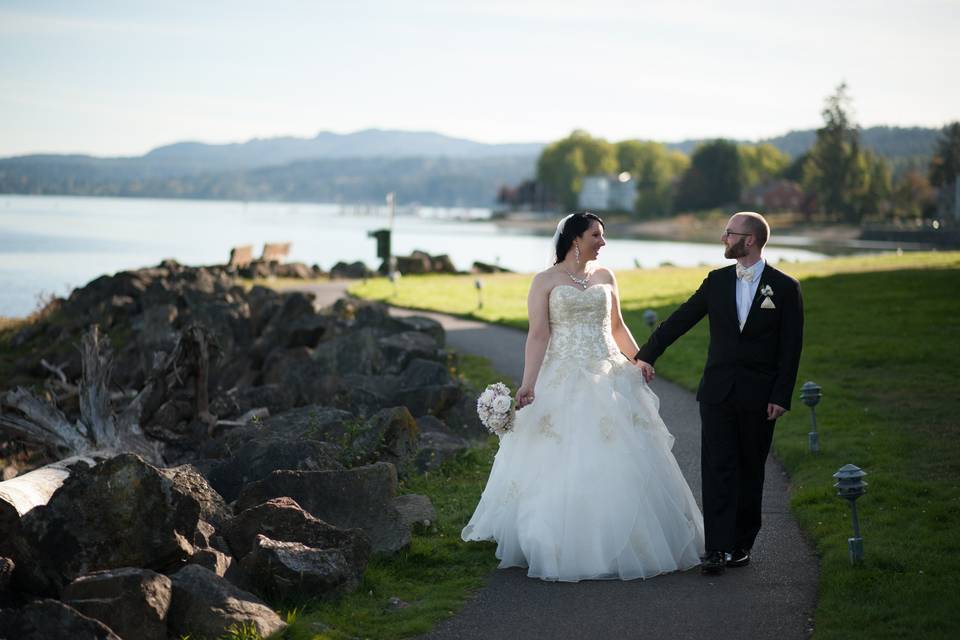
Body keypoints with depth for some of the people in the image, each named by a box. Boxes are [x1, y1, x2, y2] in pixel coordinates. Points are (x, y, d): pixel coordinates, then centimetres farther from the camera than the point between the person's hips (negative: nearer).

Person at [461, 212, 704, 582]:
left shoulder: (605, 277, 12)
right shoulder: (546, 281, -2)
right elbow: (538, 335, -9)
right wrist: (528, 383, -17)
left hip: (608, 379, 4)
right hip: (563, 381, -4)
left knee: (618, 463, 3)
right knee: (561, 465, -3)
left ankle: (619, 544, 14)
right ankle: (561, 549, 6)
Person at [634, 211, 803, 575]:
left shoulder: (785, 288, -2)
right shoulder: (717, 281, 7)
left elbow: (791, 348, -3)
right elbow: (680, 319, 5)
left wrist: (781, 396, -9)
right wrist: (647, 354, -2)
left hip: (759, 396, -2)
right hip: (718, 391, 2)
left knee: (749, 471, 8)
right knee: (717, 469, -5)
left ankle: (741, 545, 18)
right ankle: (718, 548, -7)